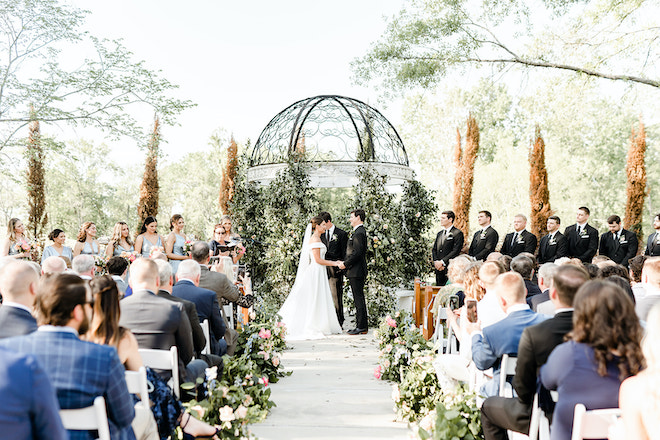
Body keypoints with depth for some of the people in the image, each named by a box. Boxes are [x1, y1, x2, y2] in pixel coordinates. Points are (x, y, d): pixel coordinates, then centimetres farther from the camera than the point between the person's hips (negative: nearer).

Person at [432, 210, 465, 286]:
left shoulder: (458, 233, -4)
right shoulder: (439, 233, 20)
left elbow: (456, 251, -12)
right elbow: (434, 249, 17)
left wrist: (442, 262, -15)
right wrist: (436, 262, -2)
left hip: (450, 268, -6)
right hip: (438, 268, 6)